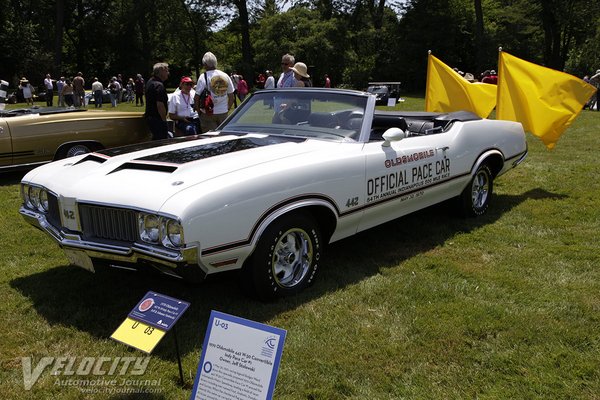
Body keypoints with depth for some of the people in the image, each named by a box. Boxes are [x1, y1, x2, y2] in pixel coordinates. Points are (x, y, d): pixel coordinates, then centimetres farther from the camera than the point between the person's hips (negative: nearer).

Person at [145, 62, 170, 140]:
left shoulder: (150, 81, 13)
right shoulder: (159, 85, -20)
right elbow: (160, 105, -26)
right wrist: (164, 119, -14)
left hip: (149, 116, 10)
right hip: (157, 119, -10)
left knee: (156, 139, 18)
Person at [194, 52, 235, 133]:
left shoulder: (203, 77, -9)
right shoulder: (225, 76, 5)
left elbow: (197, 98, -9)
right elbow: (232, 97, 10)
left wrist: (198, 111, 4)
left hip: (208, 113, -4)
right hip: (223, 112, 4)